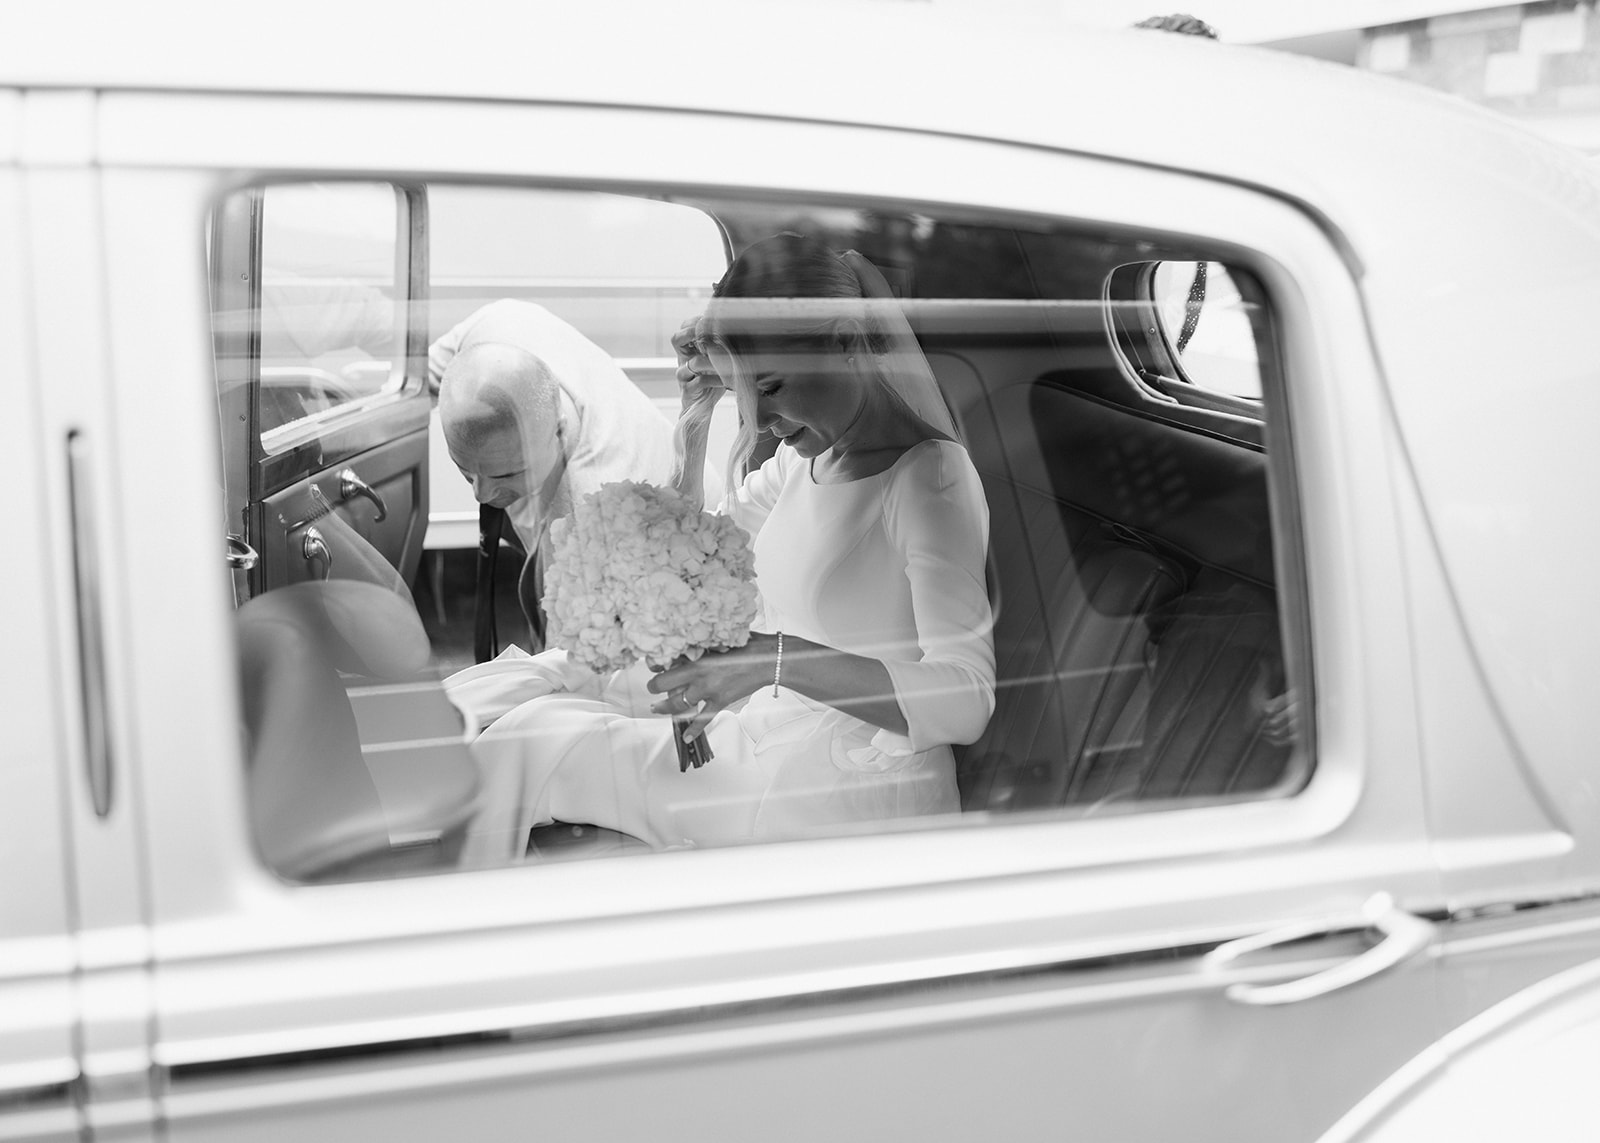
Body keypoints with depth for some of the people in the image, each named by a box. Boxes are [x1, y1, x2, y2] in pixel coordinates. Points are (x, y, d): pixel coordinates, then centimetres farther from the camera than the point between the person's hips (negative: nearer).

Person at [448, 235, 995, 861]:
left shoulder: (931, 477, -19)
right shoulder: (807, 456, 7)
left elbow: (966, 703, -29)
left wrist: (776, 657, -39)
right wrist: (694, 421, 7)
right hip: (769, 727, 9)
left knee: (519, 741, -10)